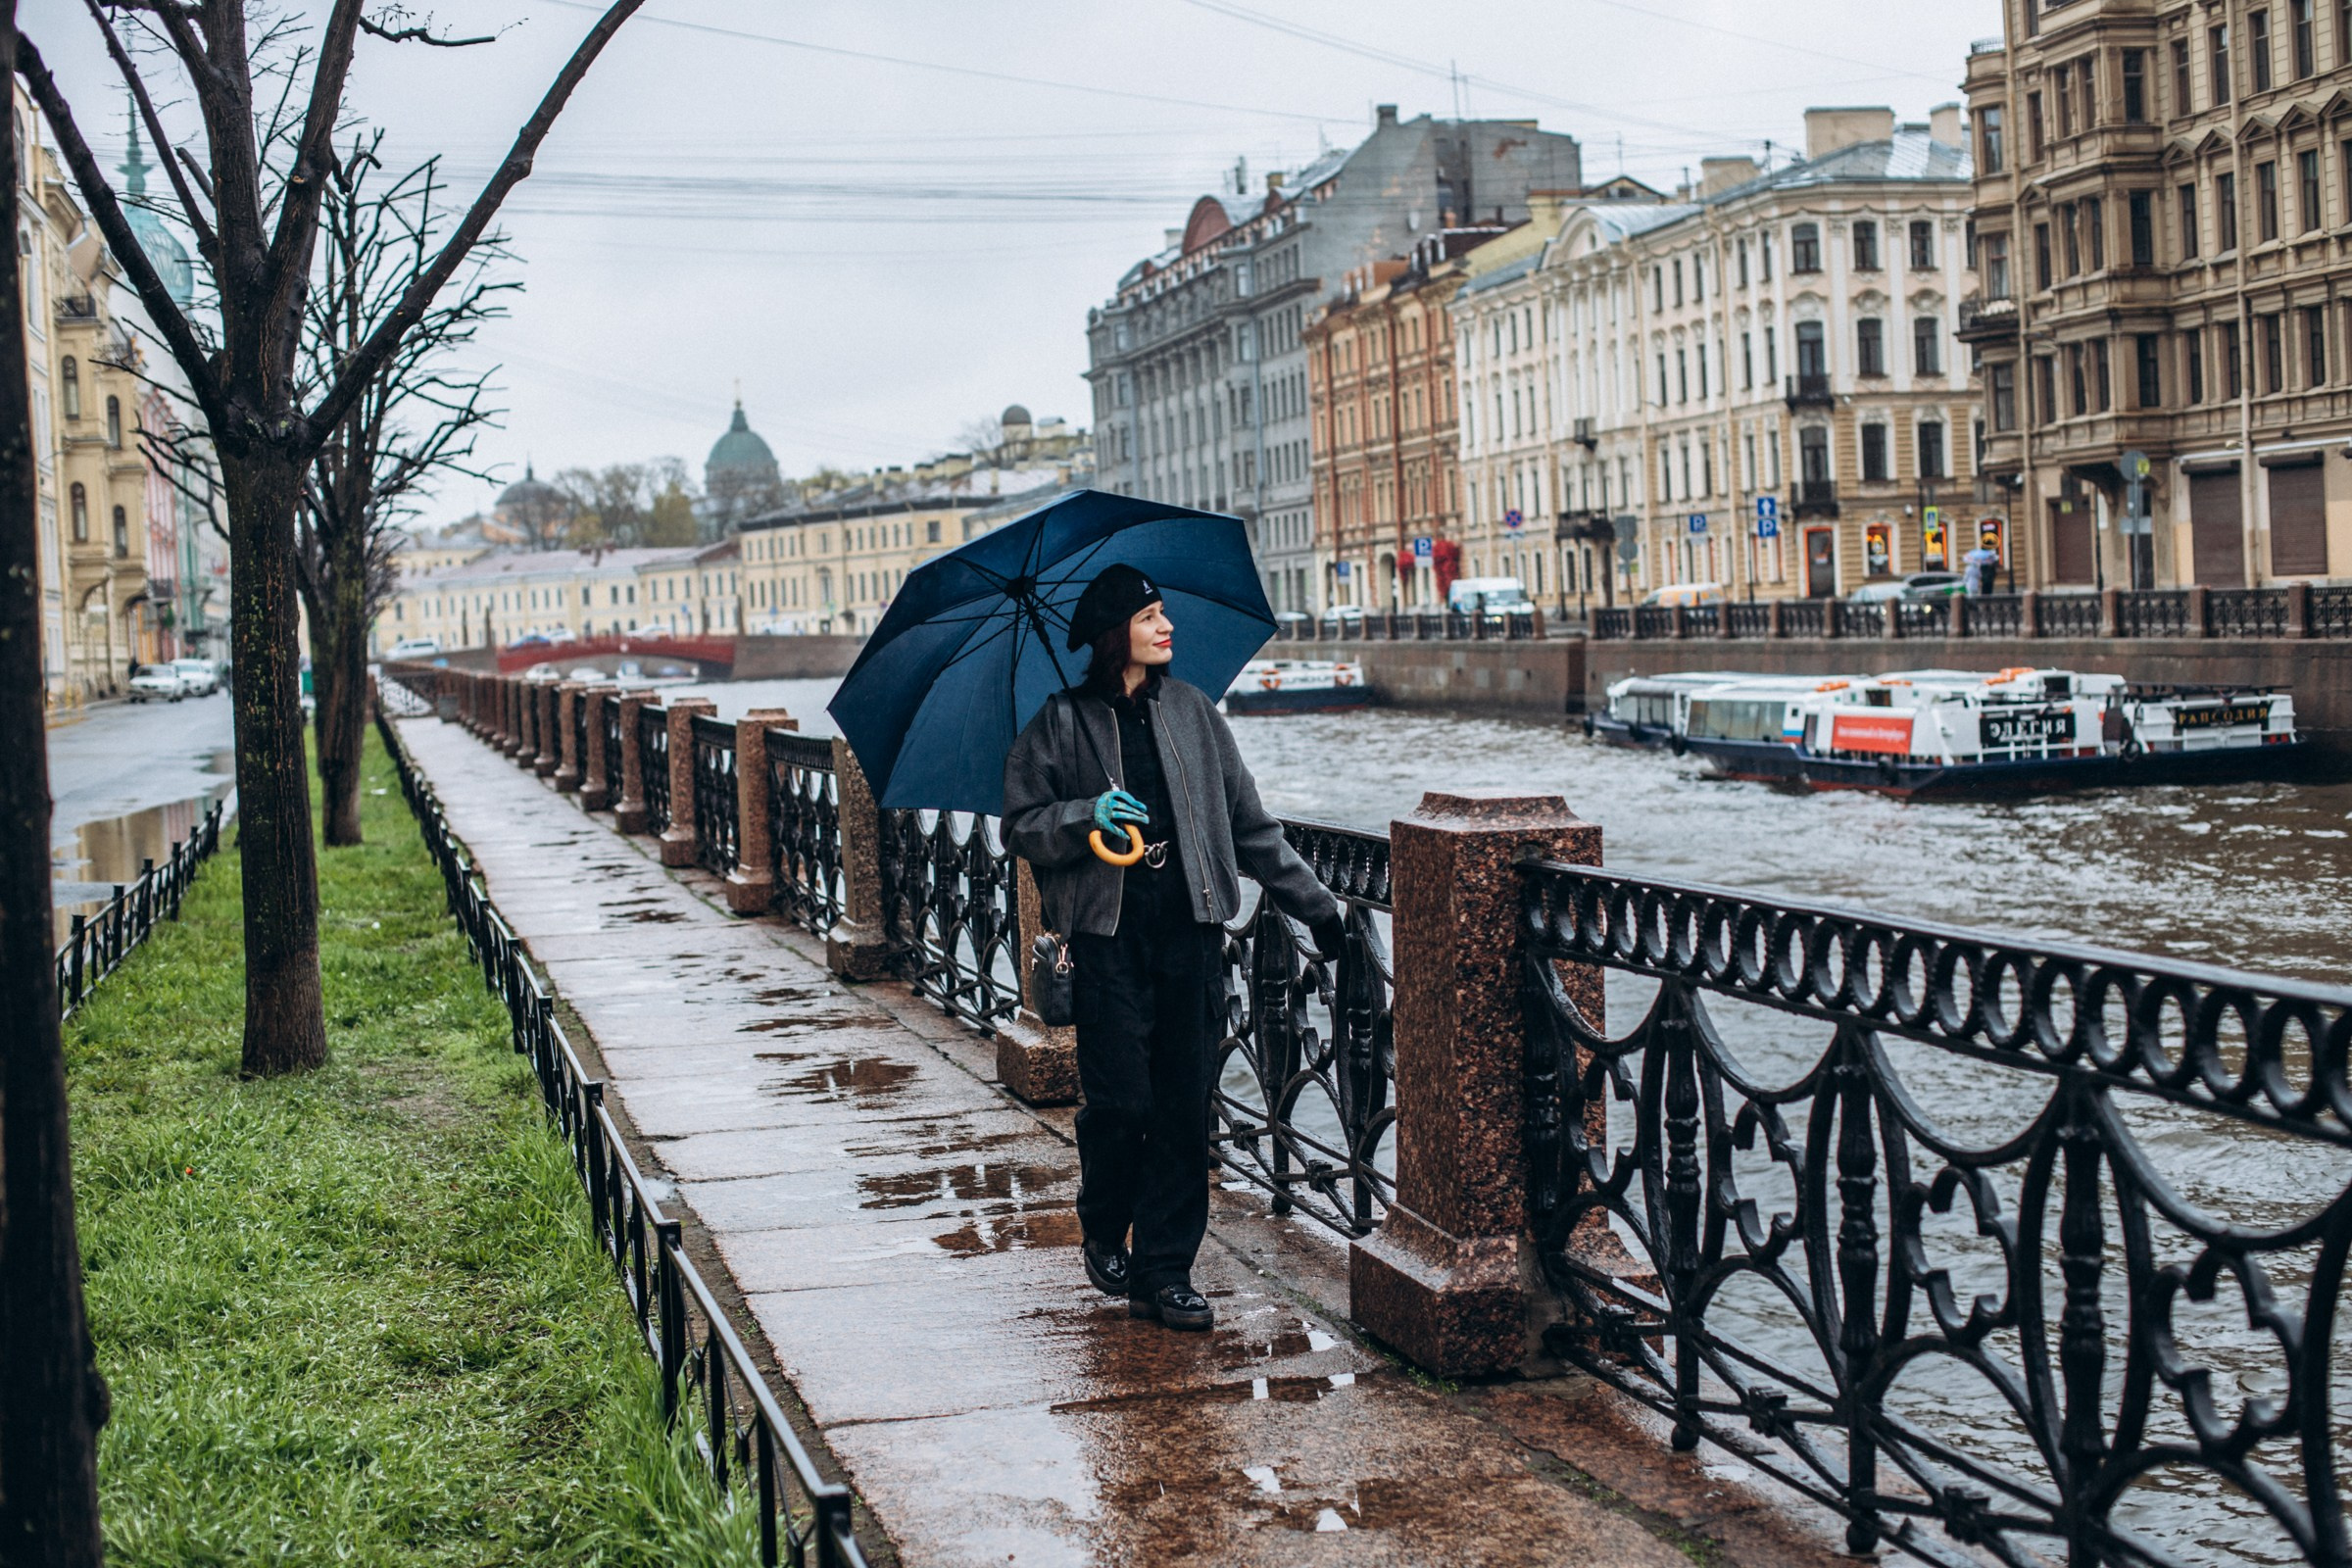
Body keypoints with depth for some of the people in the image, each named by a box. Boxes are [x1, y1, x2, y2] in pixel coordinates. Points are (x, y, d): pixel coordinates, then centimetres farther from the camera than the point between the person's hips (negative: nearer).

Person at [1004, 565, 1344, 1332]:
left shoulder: (1191, 710, 12)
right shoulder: (1062, 722, 3)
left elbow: (1251, 824, 15)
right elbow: (1021, 827, 4)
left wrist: (1312, 903, 13)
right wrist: (1086, 816, -15)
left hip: (1190, 930, 3)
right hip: (1109, 932, -3)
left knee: (1184, 1103, 1)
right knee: (1119, 1098, -6)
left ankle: (1165, 1269, 10)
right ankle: (1103, 1232, 22)